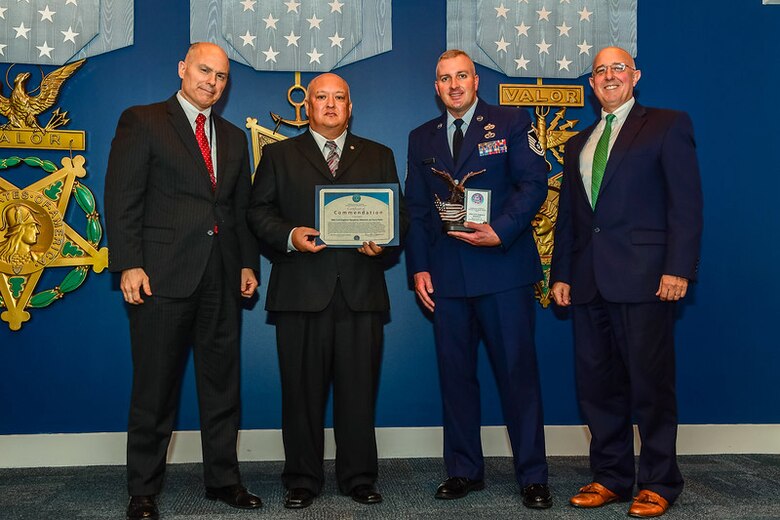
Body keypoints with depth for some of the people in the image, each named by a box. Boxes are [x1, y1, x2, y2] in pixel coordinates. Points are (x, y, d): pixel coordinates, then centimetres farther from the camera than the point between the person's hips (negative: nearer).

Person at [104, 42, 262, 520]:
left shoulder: (234, 138, 18)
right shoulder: (142, 122, 2)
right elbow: (122, 198, -5)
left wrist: (248, 264, 7)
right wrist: (130, 265, -14)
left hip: (222, 278, 5)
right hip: (163, 274, -5)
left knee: (223, 382, 10)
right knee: (155, 387, 2)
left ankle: (223, 479, 22)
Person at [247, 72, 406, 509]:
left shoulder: (378, 156, 17)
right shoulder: (279, 155, 13)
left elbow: (398, 212, 12)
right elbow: (260, 211, 6)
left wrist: (383, 241, -8)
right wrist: (290, 236, -12)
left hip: (361, 290, 1)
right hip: (301, 291, -1)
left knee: (359, 390, 4)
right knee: (303, 390, 4)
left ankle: (359, 478, 18)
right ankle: (303, 481, 16)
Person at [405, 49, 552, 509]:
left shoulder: (512, 123, 4)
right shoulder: (422, 138, 16)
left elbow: (534, 183, -5)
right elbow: (416, 209, 14)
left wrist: (500, 231, -19)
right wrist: (419, 268, 5)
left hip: (504, 267, -4)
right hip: (446, 276, 4)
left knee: (518, 371, -1)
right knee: (455, 373, 8)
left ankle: (533, 475, 9)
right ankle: (464, 470, 21)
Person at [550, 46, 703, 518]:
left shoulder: (668, 126, 4)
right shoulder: (578, 143, 21)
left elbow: (686, 203, -5)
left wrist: (678, 268, -14)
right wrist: (561, 274, 11)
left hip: (645, 278, -5)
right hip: (589, 282, 6)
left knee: (651, 383, 0)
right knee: (598, 384, 8)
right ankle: (611, 477, 20)